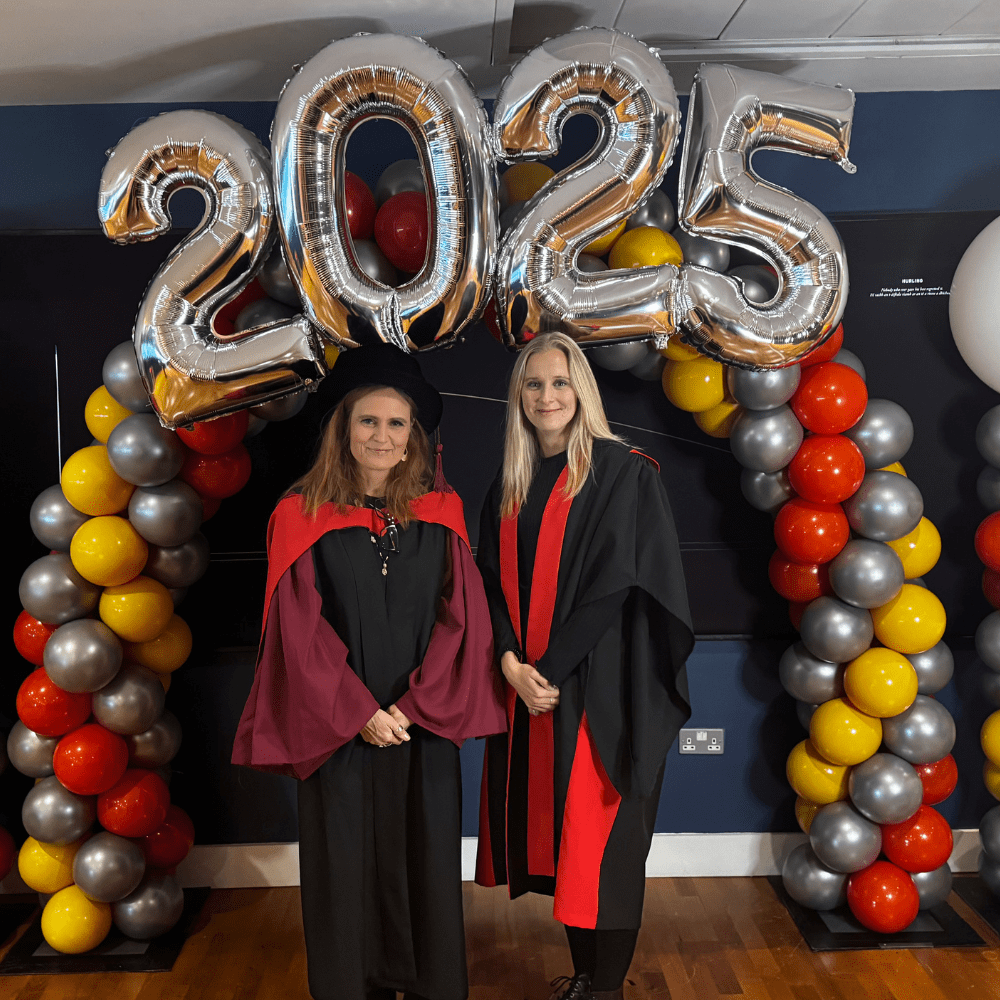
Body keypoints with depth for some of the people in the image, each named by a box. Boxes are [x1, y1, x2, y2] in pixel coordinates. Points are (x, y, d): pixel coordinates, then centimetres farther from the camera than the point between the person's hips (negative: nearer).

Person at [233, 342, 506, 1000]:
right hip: (340, 727, -1)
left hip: (423, 726, 2)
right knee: (347, 865, 7)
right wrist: (360, 713, -12)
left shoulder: (442, 514, 3)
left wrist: (413, 705, -10)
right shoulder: (304, 517, -3)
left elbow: (462, 617, -1)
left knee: (426, 864, 9)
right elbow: (301, 632, -6)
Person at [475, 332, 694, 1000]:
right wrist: (511, 662, -8)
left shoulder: (624, 474, -7)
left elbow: (615, 583, -14)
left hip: (599, 688, -5)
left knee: (599, 839, 1)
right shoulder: (510, 488, 12)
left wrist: (549, 668, -16)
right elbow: (497, 586, 8)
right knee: (554, 833, 12)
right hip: (530, 685, 6)